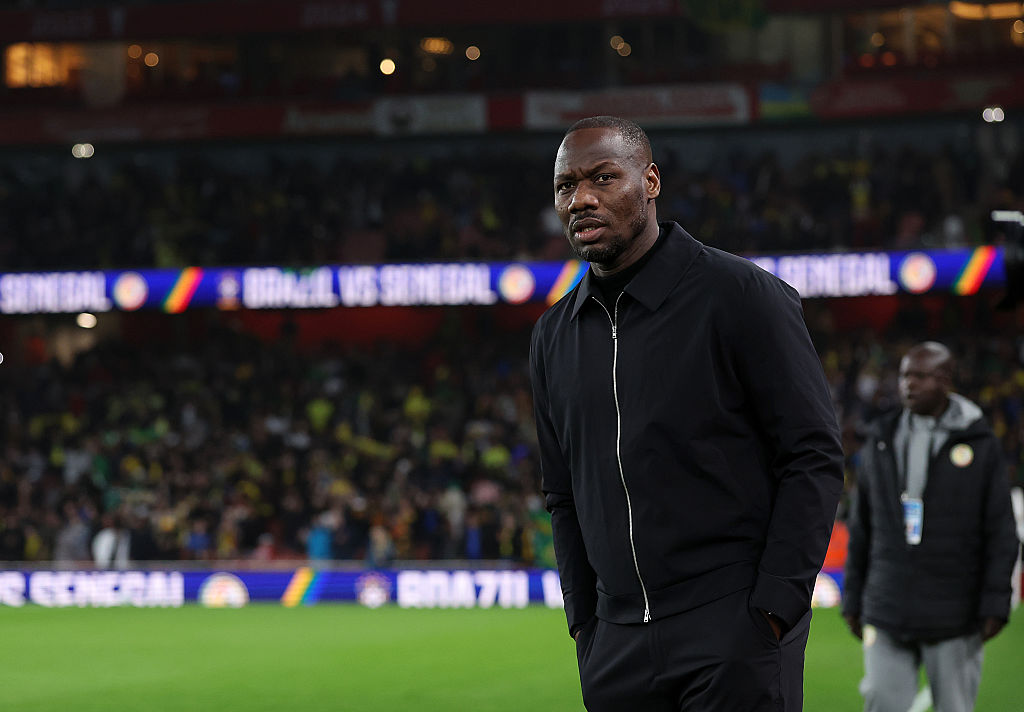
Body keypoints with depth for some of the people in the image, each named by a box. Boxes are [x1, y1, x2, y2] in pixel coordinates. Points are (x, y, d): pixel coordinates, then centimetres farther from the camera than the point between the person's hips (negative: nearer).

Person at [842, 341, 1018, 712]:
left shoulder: (980, 445, 1)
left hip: (954, 617, -2)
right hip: (887, 612, 3)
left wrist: (995, 604, -7)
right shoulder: (880, 442, 11)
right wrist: (852, 599, 13)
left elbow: (1001, 531, -1)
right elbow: (861, 526, 16)